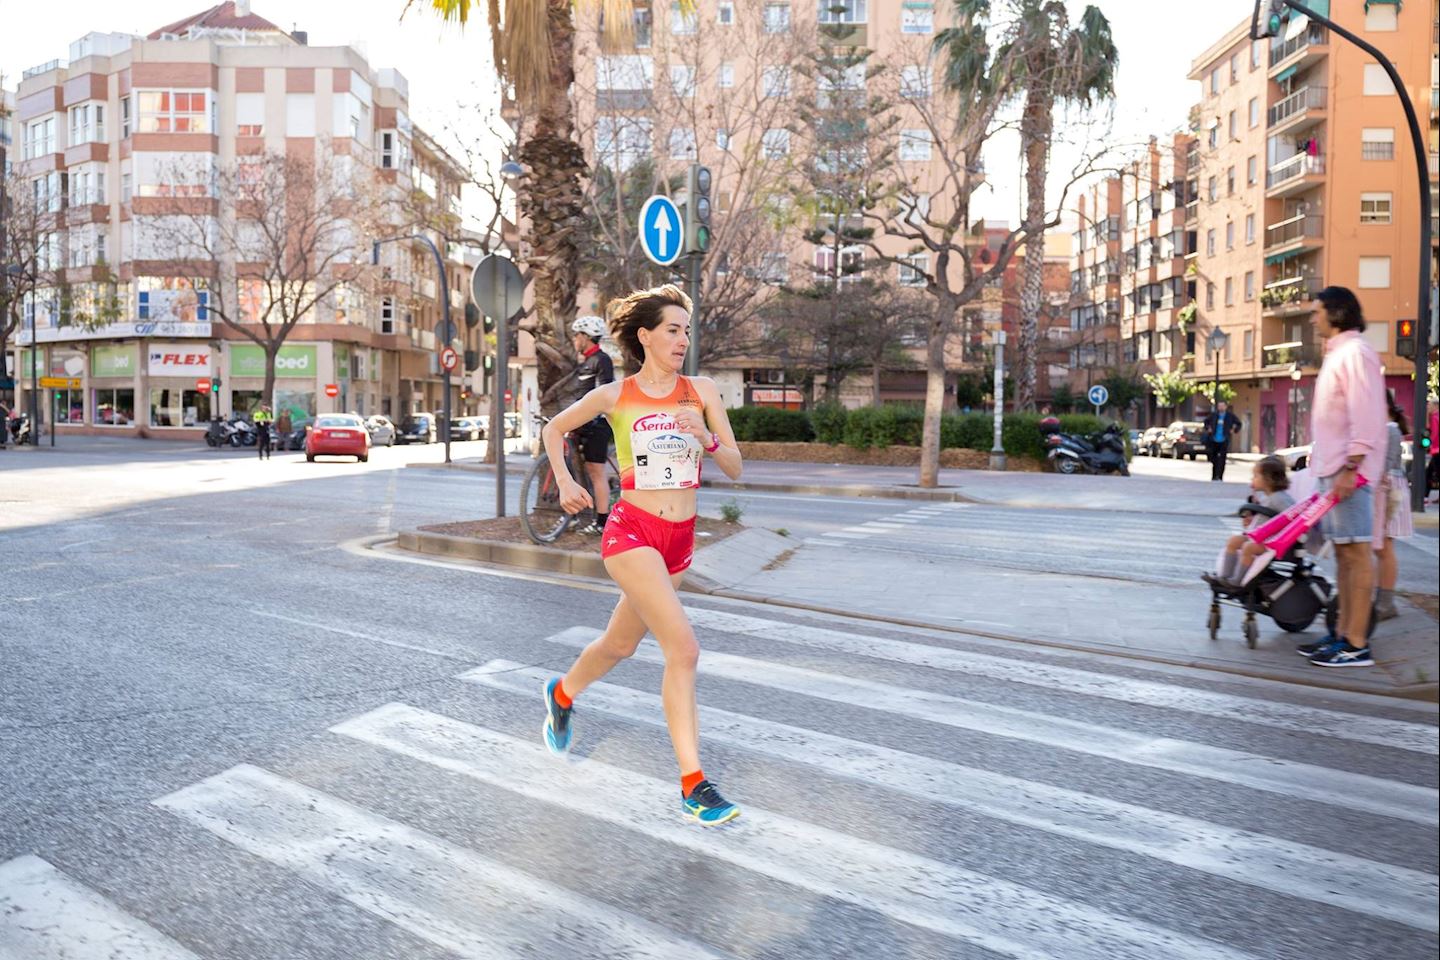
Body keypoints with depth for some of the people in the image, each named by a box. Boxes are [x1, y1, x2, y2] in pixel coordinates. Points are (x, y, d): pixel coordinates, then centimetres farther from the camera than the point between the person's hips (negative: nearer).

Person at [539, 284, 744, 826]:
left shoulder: (702, 391, 4)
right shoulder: (614, 396, -2)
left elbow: (735, 469, 2)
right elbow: (553, 429, 15)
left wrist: (706, 439, -16)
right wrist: (565, 483, 3)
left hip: (680, 538, 5)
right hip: (632, 531, -5)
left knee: (620, 644, 21)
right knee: (683, 648, -19)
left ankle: (562, 695, 52)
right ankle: (693, 786, -12)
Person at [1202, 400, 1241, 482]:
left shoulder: (1230, 416, -1)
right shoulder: (1213, 415, 4)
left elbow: (1238, 423, 12)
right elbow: (1206, 421, 21)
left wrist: (1234, 431, 0)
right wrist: (1207, 428, 7)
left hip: (1224, 441, -2)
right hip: (1213, 441, 2)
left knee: (1222, 460, -10)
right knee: (1214, 459, 8)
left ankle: (1219, 477, -11)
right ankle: (1214, 476, 20)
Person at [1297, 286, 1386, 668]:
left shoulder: (1355, 352, -10)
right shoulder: (1338, 354, 19)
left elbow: (1366, 416, -18)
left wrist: (1351, 468, -22)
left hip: (1348, 471, -10)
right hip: (1332, 469, 10)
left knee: (1357, 552, -7)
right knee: (1343, 552, 11)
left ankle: (1357, 645, -5)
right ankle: (1343, 634, 17)